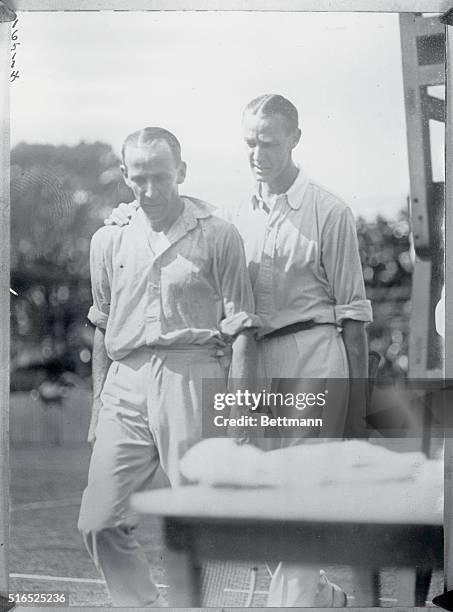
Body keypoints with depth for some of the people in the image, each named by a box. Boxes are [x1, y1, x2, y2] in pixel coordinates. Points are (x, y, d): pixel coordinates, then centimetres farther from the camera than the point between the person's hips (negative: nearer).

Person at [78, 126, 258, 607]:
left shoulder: (218, 237, 1)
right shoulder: (108, 240, 13)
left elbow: (241, 331, -1)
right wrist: (98, 404, 16)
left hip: (192, 378, -4)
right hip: (125, 382, 4)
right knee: (99, 524, -1)